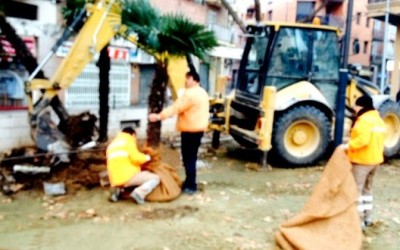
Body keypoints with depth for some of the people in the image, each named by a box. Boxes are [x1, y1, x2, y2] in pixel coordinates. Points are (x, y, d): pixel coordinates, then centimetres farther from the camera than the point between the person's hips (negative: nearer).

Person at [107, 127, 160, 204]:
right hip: (128, 176, -7)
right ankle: (139, 192, -19)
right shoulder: (128, 139, 3)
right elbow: (135, 157, -11)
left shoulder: (112, 144, 28)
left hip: (115, 181, 7)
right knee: (155, 178, 4)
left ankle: (117, 190, 8)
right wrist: (146, 157, 8)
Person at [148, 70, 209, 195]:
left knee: (188, 158, -4)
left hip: (190, 130, -10)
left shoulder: (190, 93, -18)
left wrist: (159, 116, -22)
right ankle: (189, 182, 25)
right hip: (198, 128, 10)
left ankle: (190, 186, 0)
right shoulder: (202, 93, 15)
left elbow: (175, 108, -22)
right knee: (191, 157, 16)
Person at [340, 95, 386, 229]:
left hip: (362, 160, -10)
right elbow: (375, 139, 16)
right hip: (375, 159, 10)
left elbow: (363, 140, -29)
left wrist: (348, 146, -20)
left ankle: (358, 220, -2)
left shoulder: (364, 120, -18)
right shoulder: (379, 120, 13)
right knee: (367, 188, 19)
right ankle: (367, 217, 27)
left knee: (356, 189, -4)